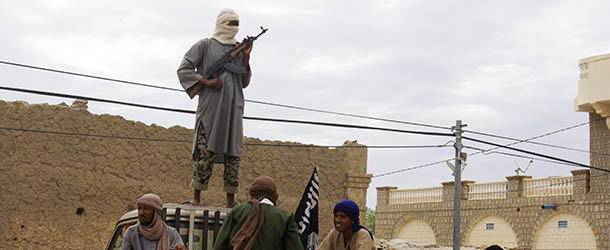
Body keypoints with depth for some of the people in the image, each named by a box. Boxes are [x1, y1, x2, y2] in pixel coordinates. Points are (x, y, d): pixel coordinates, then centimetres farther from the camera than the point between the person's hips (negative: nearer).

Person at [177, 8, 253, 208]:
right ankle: (196, 197, -2)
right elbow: (183, 70, 2)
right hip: (211, 107, -4)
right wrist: (206, 82, -9)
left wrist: (246, 58, 4)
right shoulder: (205, 45, 7)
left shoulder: (238, 49, 19)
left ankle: (231, 201, 3)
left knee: (233, 154, 0)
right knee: (206, 152, -9)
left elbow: (244, 82, 16)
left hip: (233, 108, 4)